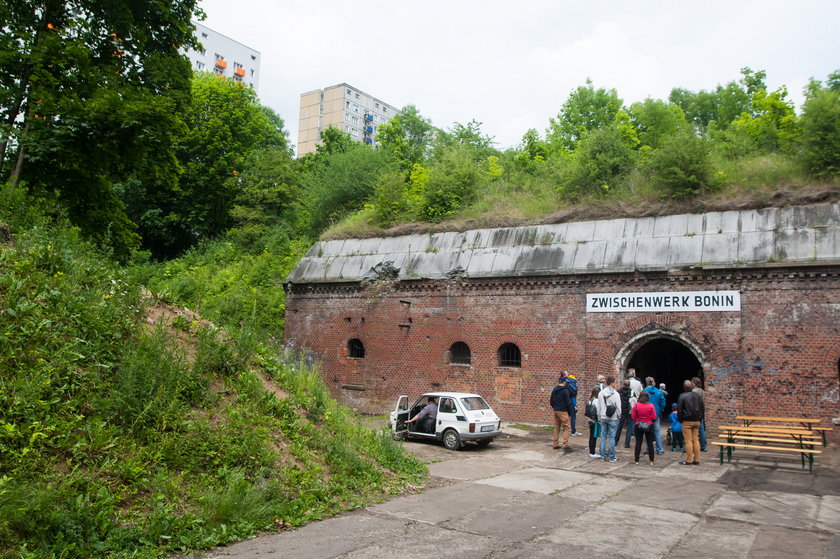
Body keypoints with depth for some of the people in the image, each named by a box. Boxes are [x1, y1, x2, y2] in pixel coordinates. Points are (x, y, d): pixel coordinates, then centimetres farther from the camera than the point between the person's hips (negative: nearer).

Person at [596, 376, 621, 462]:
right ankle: (612, 457, 6)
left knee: (603, 436, 10)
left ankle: (603, 456, 14)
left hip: (603, 418, 4)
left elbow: (599, 407, 7)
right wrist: (618, 416, 8)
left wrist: (599, 418, 15)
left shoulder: (601, 393, 2)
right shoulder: (615, 394, -11)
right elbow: (618, 407, -8)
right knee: (612, 437, 1)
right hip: (613, 418, -4)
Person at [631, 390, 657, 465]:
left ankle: (636, 460, 10)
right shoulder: (651, 406, -10)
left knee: (638, 443, 7)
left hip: (638, 426, 0)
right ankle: (651, 461, 10)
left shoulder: (636, 405, -10)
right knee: (650, 443, 8)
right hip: (649, 426, 0)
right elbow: (654, 417, -7)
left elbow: (633, 416, -6)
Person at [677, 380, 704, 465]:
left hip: (687, 421, -5)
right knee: (696, 440, 9)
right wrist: (699, 418, 18)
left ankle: (689, 460, 0)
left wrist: (680, 420, 3)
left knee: (688, 441, -2)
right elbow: (702, 408, 12)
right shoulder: (697, 395, 6)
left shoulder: (682, 396, -10)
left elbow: (679, 409, -9)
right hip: (696, 421, 5)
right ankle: (697, 460, 11)